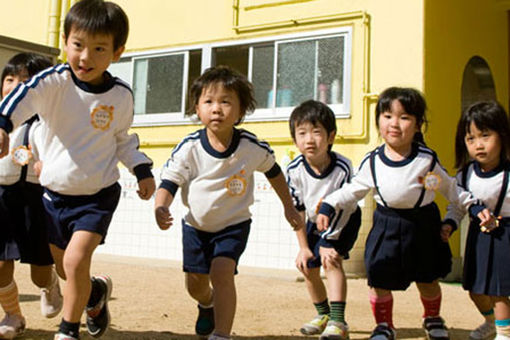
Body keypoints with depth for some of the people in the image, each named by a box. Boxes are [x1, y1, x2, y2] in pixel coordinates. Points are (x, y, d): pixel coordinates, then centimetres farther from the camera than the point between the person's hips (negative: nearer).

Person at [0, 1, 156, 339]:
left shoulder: (121, 95, -9)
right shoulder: (55, 82, -15)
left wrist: (143, 170, -1)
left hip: (98, 194, -2)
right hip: (54, 193, 2)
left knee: (76, 261, -17)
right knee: (65, 268, 16)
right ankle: (97, 290, 49)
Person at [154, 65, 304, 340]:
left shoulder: (252, 147, -18)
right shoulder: (189, 148, -20)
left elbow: (273, 171, 2)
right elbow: (169, 181, -19)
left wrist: (289, 207, 9)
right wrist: (160, 208, -41)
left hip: (234, 224, -2)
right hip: (196, 225, 2)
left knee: (222, 273, -23)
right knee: (195, 284, 11)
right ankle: (207, 306, 47)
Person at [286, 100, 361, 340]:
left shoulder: (342, 168, -32)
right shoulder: (295, 170, -23)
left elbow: (342, 208, -25)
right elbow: (297, 209, -12)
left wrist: (327, 243, -22)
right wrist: (303, 246, -11)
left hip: (345, 221, -5)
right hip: (315, 221, 5)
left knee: (332, 262, -23)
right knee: (308, 267, 7)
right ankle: (324, 315, 29)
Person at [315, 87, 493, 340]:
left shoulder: (427, 160, -9)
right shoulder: (372, 162, -6)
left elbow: (450, 188, 5)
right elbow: (352, 190, 3)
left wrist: (474, 206, -1)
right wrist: (327, 207, -8)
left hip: (423, 226, 0)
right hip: (386, 226, 1)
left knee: (427, 280, 11)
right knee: (379, 279, -3)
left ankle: (432, 318, 41)